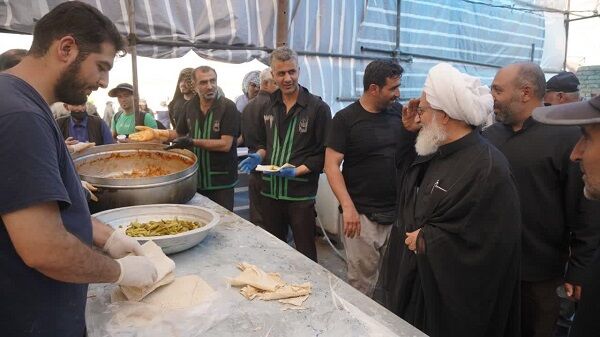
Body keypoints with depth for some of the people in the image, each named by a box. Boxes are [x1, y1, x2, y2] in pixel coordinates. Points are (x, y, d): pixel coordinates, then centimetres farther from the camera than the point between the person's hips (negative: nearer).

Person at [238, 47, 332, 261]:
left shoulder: (318, 108, -8)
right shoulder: (269, 106, 8)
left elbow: (323, 153, -9)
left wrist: (298, 170, -20)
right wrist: (258, 156, -1)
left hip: (301, 194, -5)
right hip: (270, 191, 6)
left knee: (305, 255, 6)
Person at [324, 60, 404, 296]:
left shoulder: (399, 112, 6)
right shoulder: (345, 118, -6)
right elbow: (331, 166, -10)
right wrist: (348, 207, -18)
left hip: (399, 213, 4)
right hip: (361, 215, -4)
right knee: (361, 284, 4)